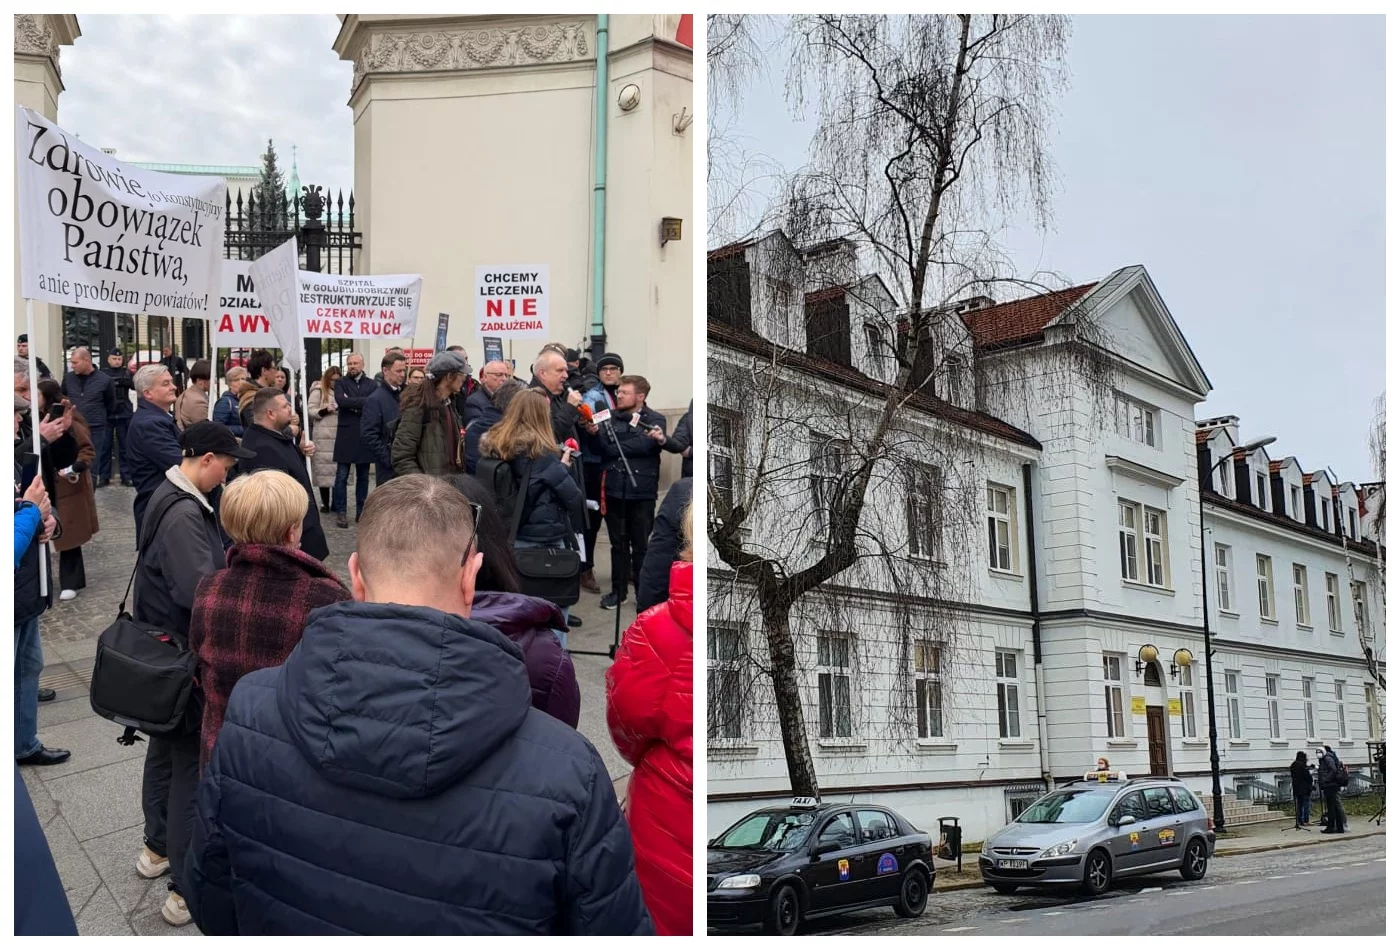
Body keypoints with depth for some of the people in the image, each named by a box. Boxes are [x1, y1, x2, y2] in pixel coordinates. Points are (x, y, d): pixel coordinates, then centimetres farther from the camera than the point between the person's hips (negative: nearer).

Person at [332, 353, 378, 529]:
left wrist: (352, 405, -11)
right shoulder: (341, 383, 5)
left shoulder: (372, 384, 8)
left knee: (363, 476, 8)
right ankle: (340, 512, 3)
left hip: (365, 435, 2)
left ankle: (361, 512, 15)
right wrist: (363, 402, -13)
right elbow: (341, 400, -14)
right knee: (342, 476, -1)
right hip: (346, 435, -1)